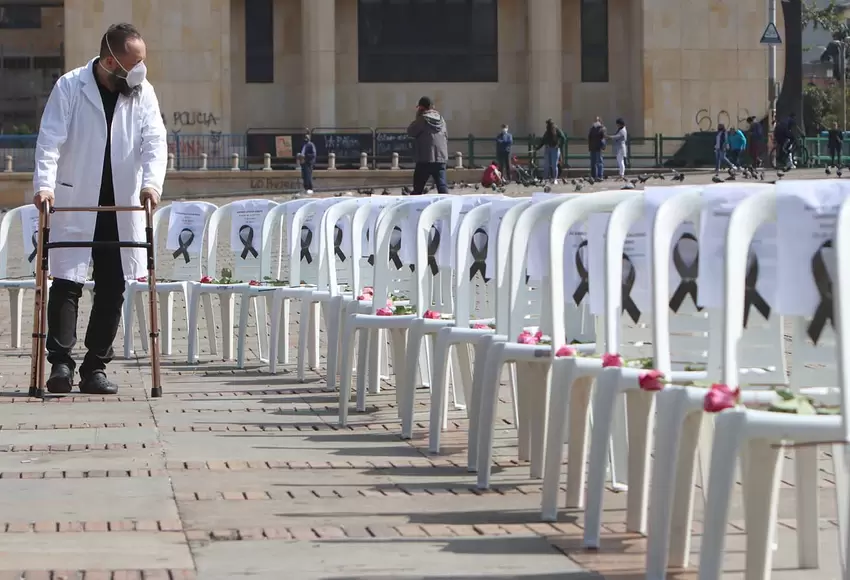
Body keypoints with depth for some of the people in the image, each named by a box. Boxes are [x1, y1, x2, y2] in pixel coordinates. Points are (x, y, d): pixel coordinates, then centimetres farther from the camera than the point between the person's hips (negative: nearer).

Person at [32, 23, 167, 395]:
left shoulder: (143, 92, 4)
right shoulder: (69, 88, -6)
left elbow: (155, 141, -4)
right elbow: (50, 141, -11)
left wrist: (151, 183, -22)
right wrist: (44, 185, -25)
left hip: (122, 208, 4)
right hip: (74, 206, -4)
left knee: (112, 288, 4)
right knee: (67, 282, -9)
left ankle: (95, 368, 11)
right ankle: (61, 363, -9)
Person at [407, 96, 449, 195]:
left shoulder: (422, 119, -9)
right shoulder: (441, 119, 11)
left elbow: (411, 132, -2)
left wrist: (417, 117, 6)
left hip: (425, 159, -5)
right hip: (441, 158, 5)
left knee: (418, 189, 3)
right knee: (442, 186, 1)